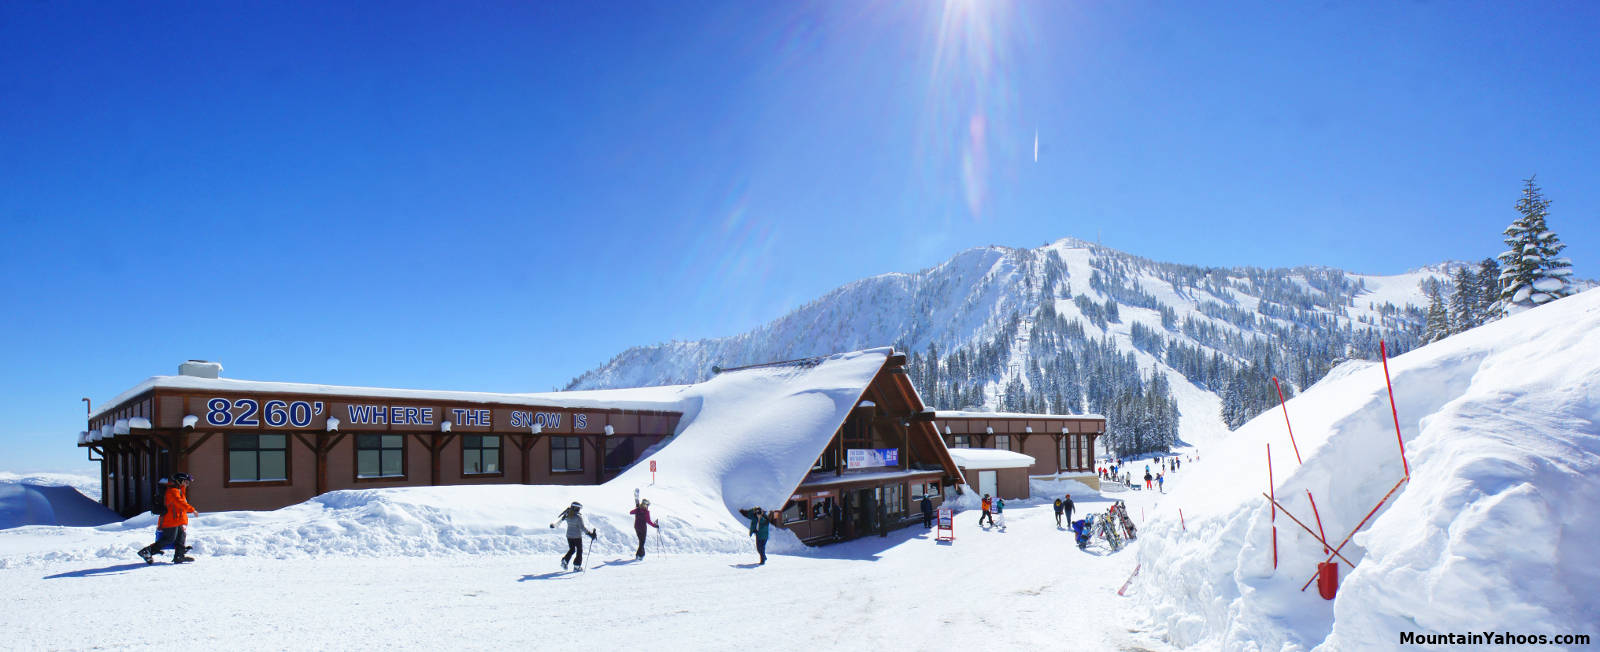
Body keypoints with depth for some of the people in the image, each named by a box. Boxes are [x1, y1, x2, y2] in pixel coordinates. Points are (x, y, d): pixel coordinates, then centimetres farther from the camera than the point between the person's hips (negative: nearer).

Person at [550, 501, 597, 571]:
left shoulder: (567, 515, -1)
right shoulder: (578, 516, -18)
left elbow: (560, 519, 16)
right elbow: (582, 527, -20)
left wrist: (553, 525, 34)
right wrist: (590, 533, -16)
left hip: (569, 535, 6)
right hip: (577, 536, -6)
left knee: (571, 550, 22)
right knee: (579, 551, 9)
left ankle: (565, 561, 7)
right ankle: (577, 566, 10)